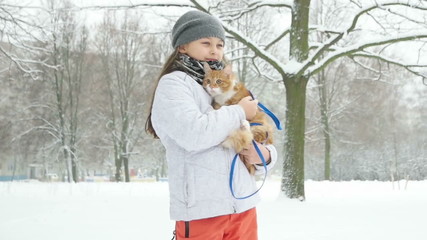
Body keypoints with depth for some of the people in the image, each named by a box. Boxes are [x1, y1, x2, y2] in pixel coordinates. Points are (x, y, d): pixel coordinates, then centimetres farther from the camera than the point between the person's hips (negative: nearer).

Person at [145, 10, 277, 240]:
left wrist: (265, 155, -4)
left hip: (243, 205, 6)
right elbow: (194, 134, -21)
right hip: (201, 209, -6)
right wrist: (239, 112, -7)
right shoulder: (173, 84, -3)